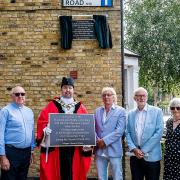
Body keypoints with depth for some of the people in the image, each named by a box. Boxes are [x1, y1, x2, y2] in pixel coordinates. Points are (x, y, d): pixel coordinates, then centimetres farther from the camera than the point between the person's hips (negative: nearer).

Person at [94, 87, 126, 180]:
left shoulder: (120, 111, 0)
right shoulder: (97, 111, 13)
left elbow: (119, 131, -11)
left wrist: (105, 141, -15)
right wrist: (97, 140, -9)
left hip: (114, 150, -4)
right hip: (99, 150, 4)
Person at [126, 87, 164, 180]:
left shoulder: (157, 111, -2)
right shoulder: (130, 114, 9)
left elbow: (159, 132, -8)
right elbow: (127, 133, 7)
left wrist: (143, 150, -11)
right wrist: (134, 149, -9)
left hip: (151, 156, -3)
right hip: (135, 156, 3)